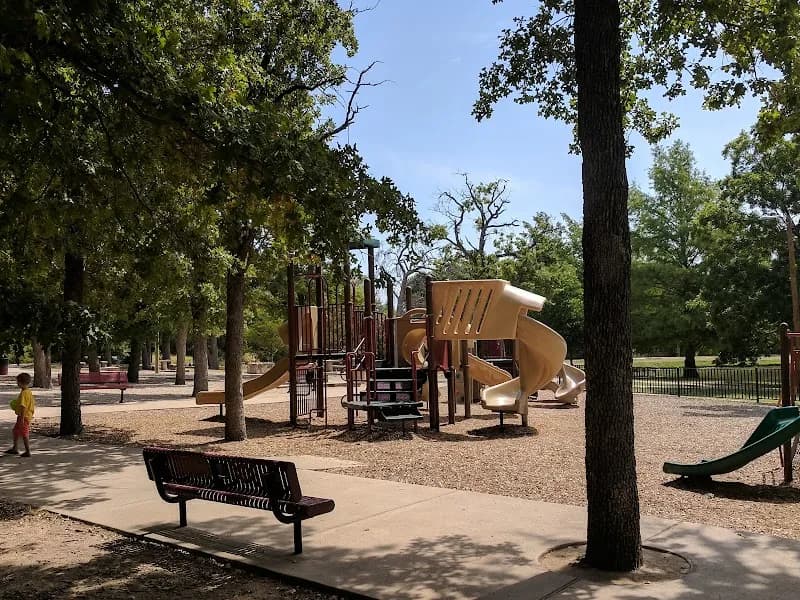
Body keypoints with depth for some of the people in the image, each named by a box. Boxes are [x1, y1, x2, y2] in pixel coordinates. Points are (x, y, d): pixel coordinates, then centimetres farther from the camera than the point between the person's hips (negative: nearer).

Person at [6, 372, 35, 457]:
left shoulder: (23, 393, -22)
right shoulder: (29, 392, 8)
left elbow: (23, 406, -26)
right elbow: (33, 404, 15)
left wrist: (22, 417, -26)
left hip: (24, 416, -10)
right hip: (28, 415, 10)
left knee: (24, 435, -2)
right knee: (15, 431, 22)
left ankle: (28, 452, 6)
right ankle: (14, 448, 32)